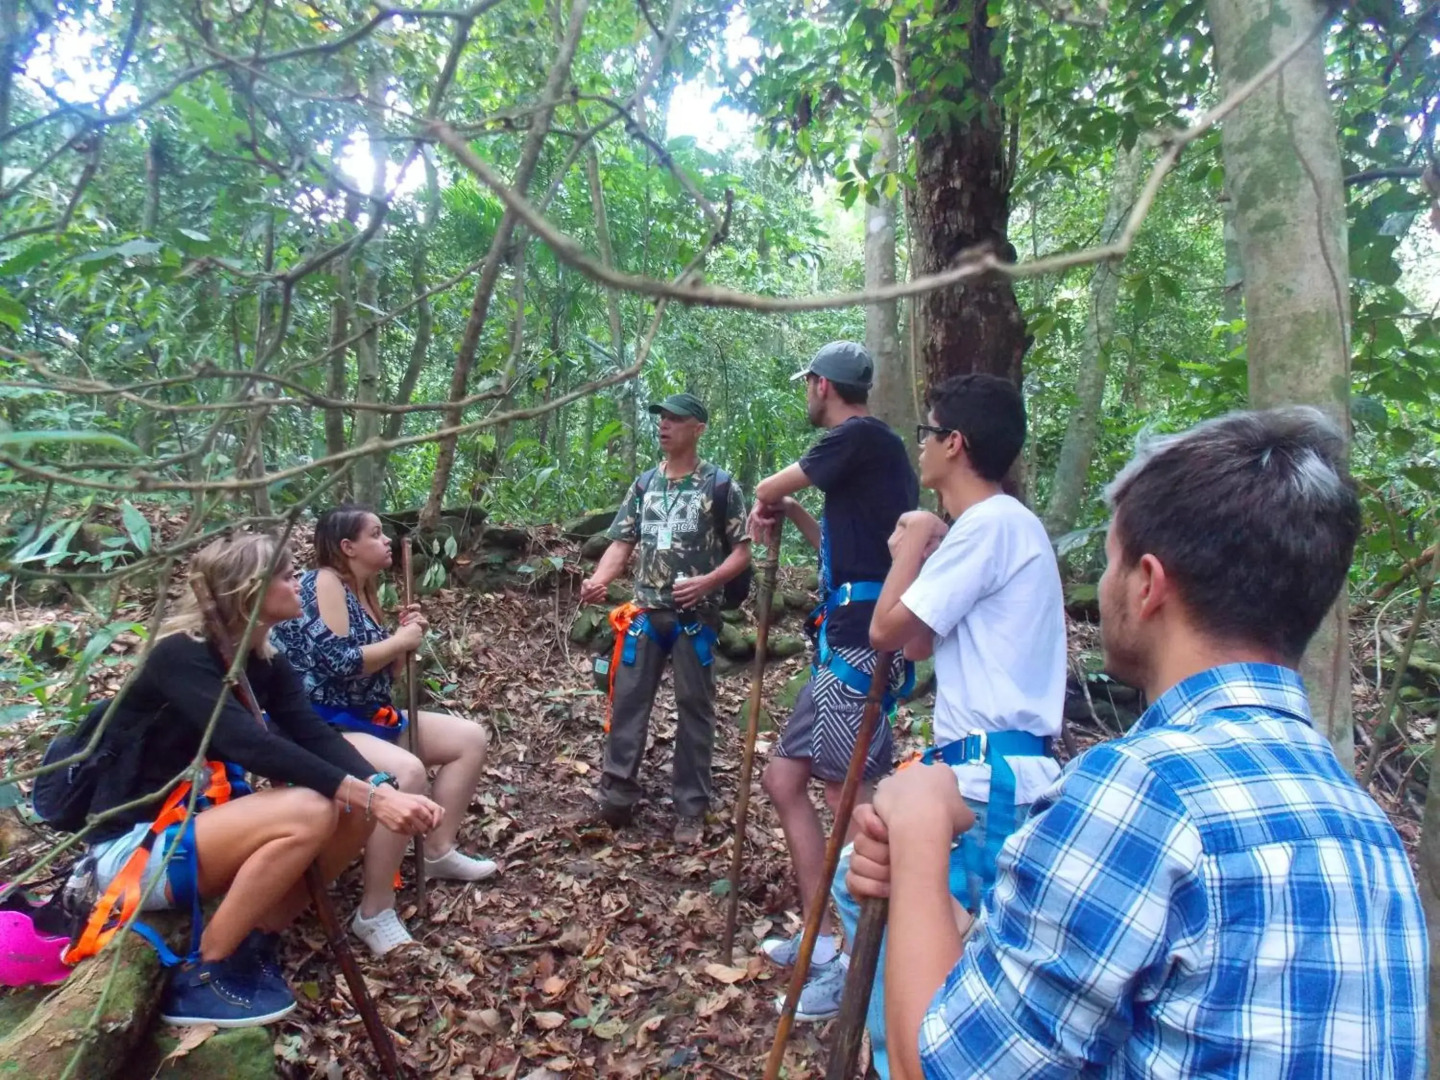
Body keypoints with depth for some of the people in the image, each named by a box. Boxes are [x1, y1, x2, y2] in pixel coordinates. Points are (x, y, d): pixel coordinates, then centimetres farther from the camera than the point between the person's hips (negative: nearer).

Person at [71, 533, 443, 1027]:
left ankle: (254, 941, 2)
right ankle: (201, 976, -14)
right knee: (307, 813, -30)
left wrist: (385, 791, -27)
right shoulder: (180, 657, -21)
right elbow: (251, 746, -35)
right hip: (133, 847, -8)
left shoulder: (268, 665, 3)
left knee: (353, 810, -10)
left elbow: (317, 737, -9)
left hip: (196, 822, 8)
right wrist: (367, 795, -41)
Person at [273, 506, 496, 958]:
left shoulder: (364, 593, 14)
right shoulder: (324, 582, -14)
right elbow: (337, 664, -26)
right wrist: (399, 641, -12)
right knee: (407, 772, -36)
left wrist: (405, 636, 0)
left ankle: (439, 851, 12)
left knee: (471, 738, 6)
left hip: (368, 716, 10)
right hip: (318, 724, -10)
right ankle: (374, 912, -23)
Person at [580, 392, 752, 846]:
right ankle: (617, 794, 13)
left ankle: (690, 808, 15)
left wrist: (707, 582, -20)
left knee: (694, 709, 5)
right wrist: (598, 580, -12)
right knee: (626, 700, 3)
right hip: (645, 611, 4)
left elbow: (742, 551, -3)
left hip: (696, 616, -3)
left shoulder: (720, 484, -2)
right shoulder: (644, 484, 10)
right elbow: (622, 542, 7)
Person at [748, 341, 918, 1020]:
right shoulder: (865, 451, 20)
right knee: (783, 777, 13)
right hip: (843, 644, 10)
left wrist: (766, 506, 21)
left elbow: (768, 490, 0)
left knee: (849, 799, -5)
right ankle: (822, 940, 22)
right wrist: (793, 515, 18)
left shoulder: (860, 437, -8)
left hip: (861, 644, -10)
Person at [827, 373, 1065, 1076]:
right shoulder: (994, 525, 17)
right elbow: (917, 643, 18)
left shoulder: (992, 522, -15)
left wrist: (915, 542, -2)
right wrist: (917, 556, 14)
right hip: (974, 769, 11)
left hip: (991, 778, -11)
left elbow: (887, 631, -15)